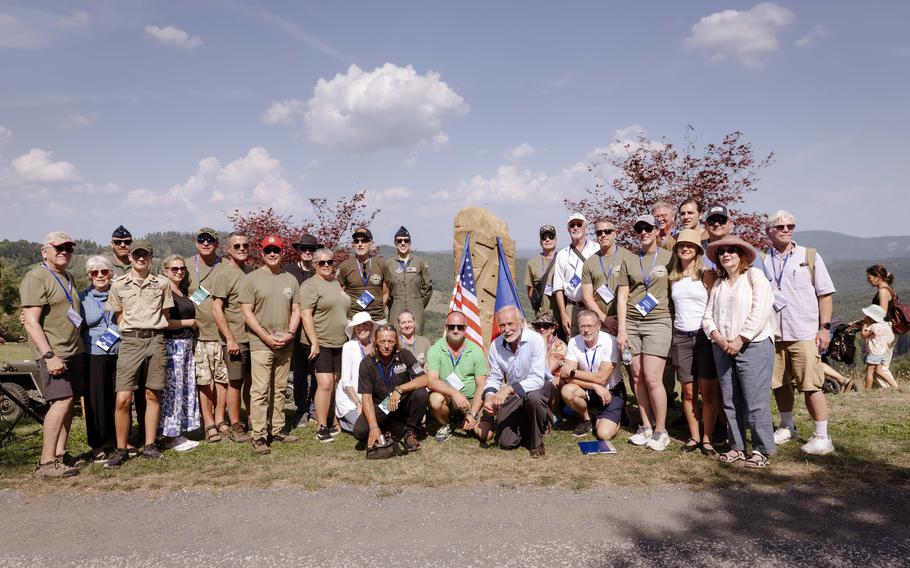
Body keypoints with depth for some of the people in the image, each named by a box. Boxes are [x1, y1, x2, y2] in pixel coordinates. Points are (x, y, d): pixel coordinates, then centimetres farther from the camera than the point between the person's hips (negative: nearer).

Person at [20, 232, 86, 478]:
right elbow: (31, 321, -15)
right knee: (61, 401, -15)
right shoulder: (36, 278, -9)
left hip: (74, 350, 8)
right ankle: (46, 463, -10)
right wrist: (49, 355, -22)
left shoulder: (69, 278, 18)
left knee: (69, 402, 7)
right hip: (52, 353, -8)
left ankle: (60, 454, 14)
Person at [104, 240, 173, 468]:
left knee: (152, 395, 6)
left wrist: (153, 329, 8)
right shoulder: (118, 284, 6)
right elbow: (119, 317, 11)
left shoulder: (162, 283, 7)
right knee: (123, 399, -6)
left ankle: (149, 445, 16)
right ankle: (121, 449, 6)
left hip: (155, 340, 1)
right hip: (130, 341, -1)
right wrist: (133, 331, 4)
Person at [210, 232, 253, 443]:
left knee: (251, 380, 13)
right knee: (236, 383, 2)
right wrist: (230, 339, -16)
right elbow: (216, 310, -13)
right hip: (236, 339, -6)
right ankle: (236, 428, 13)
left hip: (254, 336, 6)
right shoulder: (223, 274, -9)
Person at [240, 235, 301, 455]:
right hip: (260, 344, -4)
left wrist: (289, 333, -5)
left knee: (279, 389, 12)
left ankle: (278, 429, 22)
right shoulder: (251, 279, -2)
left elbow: (296, 310, 12)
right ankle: (259, 436, -1)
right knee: (260, 390, -6)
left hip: (285, 345, 5)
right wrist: (266, 337, -13)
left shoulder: (291, 280, 11)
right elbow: (247, 313, -6)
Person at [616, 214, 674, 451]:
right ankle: (646, 427, 16)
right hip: (631, 322, 3)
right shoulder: (629, 261, 10)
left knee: (652, 378, -9)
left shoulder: (668, 257, 3)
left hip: (658, 322, -3)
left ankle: (661, 430, 5)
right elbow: (622, 297, 7)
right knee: (637, 376, 4)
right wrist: (622, 329, 0)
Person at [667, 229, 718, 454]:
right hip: (681, 337, 3)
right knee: (688, 392, 5)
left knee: (708, 392, -3)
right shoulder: (672, 278, 11)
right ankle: (694, 436, 15)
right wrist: (670, 338, 7)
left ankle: (707, 438, 6)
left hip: (704, 335, -3)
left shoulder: (706, 275, 1)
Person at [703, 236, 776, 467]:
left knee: (755, 401, -6)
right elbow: (708, 317, 11)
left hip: (753, 346, -6)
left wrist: (739, 340, -14)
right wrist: (720, 339, -7)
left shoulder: (755, 276, -1)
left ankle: (762, 450, 4)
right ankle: (737, 447, 16)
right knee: (730, 401, 7)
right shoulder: (718, 284, 17)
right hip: (723, 349, 6)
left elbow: (760, 313, -11)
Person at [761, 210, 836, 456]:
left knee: (811, 385, -5)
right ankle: (787, 427, 28)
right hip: (772, 333, 3)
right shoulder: (761, 260, 8)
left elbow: (825, 293, 3)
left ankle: (822, 436, 5)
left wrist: (825, 327, -3)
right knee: (779, 384, 11)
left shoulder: (809, 256, 4)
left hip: (804, 333, -3)